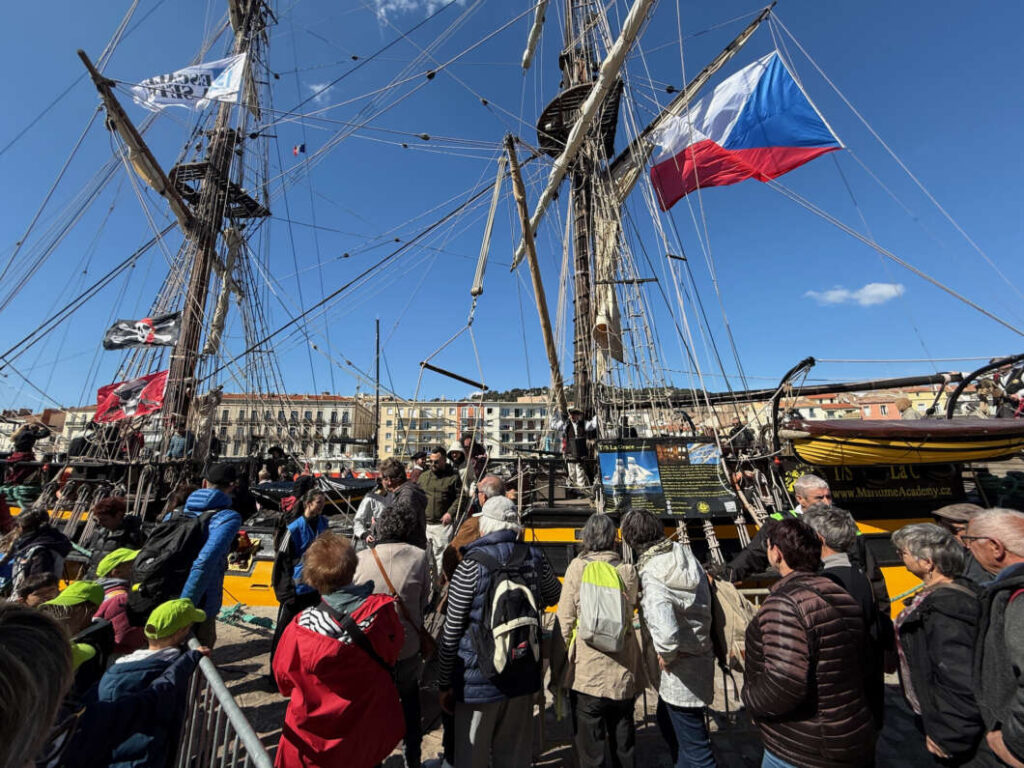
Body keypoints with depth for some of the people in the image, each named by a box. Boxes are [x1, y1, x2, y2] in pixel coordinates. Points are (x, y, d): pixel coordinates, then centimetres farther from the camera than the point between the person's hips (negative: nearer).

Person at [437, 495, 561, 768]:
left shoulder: (472, 564, -17)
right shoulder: (535, 558, -6)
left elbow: (452, 631, -12)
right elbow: (554, 595, 13)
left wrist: (444, 683, 0)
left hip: (479, 680, -3)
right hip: (524, 675, 4)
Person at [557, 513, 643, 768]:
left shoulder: (578, 567, -14)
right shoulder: (628, 570, -4)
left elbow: (565, 618, -11)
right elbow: (631, 610, 5)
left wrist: (570, 647, 3)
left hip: (588, 672, -4)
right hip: (624, 672, 4)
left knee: (589, 745, 13)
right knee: (624, 741, 23)